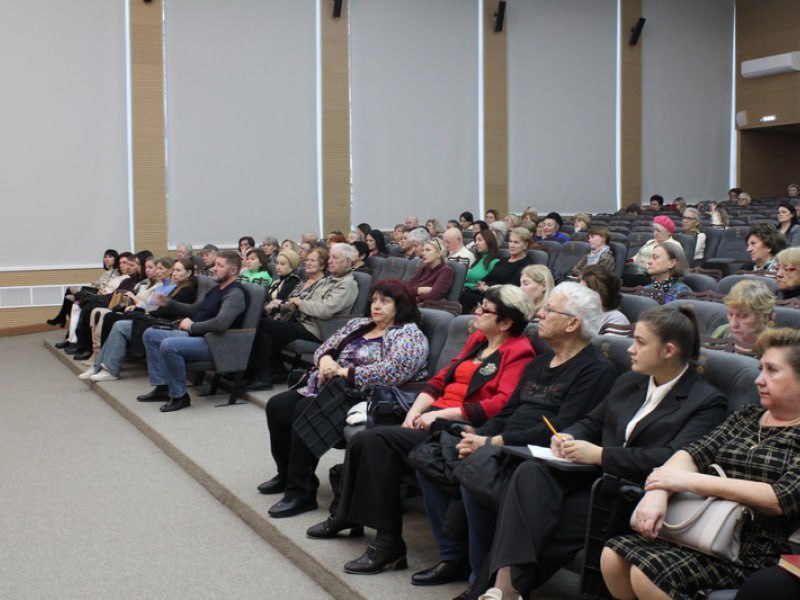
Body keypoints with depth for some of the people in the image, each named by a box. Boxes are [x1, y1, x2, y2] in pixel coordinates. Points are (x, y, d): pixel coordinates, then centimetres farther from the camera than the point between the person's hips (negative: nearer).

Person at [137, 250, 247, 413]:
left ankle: (179, 396, -17)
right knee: (150, 334, 13)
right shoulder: (216, 288, 16)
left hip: (213, 344, -11)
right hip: (194, 335, 11)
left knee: (168, 345, -33)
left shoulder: (235, 293, -17)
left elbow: (221, 323, -32)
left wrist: (192, 326, -17)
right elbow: (198, 311, 28)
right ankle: (162, 386, 11)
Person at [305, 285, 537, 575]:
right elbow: (441, 378, 19)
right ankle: (347, 515, 10)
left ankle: (390, 542, -18)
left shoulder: (519, 352, -7)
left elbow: (503, 404, -19)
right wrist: (415, 411, 1)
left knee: (379, 440, -25)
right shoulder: (477, 339, 19)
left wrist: (441, 414, -18)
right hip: (434, 417, 8)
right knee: (362, 440, -10)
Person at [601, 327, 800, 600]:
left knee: (648, 572, -25)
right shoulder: (747, 416, 16)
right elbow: (694, 453, 4)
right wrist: (658, 492, -17)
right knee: (613, 556, -13)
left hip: (754, 551, -6)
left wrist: (691, 481, -19)